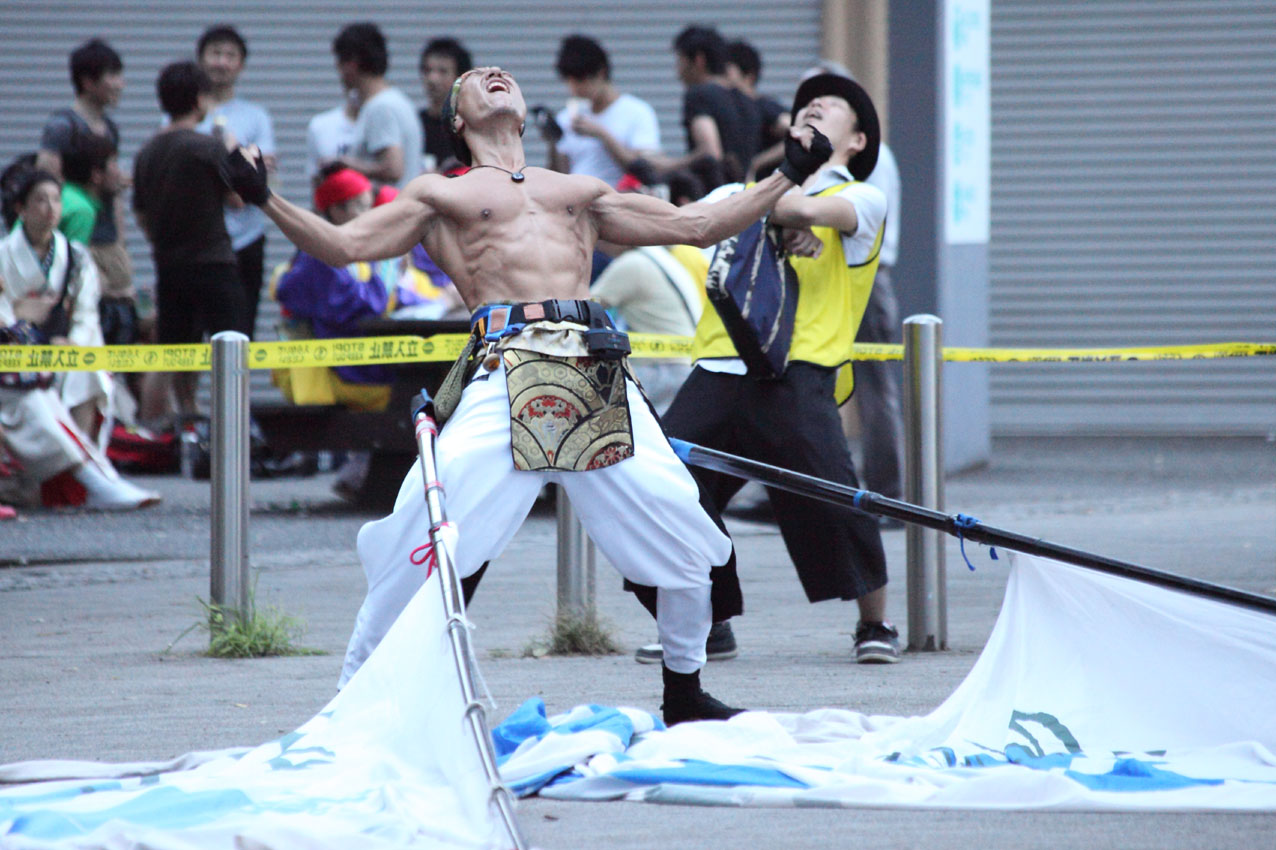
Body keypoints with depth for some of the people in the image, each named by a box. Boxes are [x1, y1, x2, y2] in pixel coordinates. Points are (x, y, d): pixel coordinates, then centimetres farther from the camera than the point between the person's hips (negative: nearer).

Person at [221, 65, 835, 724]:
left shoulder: (582, 192, 29)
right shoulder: (440, 196, 20)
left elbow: (700, 225, 31)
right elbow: (341, 245, 10)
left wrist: (788, 176, 29)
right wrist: (265, 201, -4)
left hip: (597, 371, 3)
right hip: (504, 367, -3)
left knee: (679, 531, 0)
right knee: (422, 534, -13)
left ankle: (685, 696, 19)